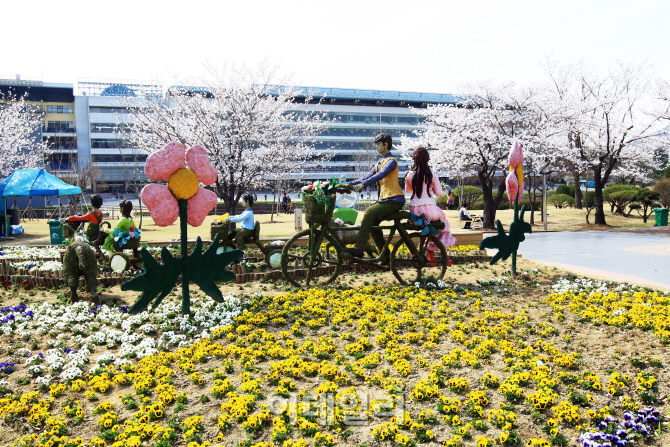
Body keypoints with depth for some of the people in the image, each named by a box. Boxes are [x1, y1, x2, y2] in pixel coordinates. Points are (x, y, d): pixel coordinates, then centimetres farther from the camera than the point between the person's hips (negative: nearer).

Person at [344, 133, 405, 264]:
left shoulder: (391, 161, -9)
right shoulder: (379, 162, 21)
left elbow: (380, 175, -26)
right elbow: (368, 176, 16)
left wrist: (362, 185, -38)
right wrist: (349, 184, 4)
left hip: (394, 200, -9)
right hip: (384, 199, 9)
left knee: (370, 213, -26)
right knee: (372, 223, 2)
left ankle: (359, 248, -30)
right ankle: (385, 254, 12)